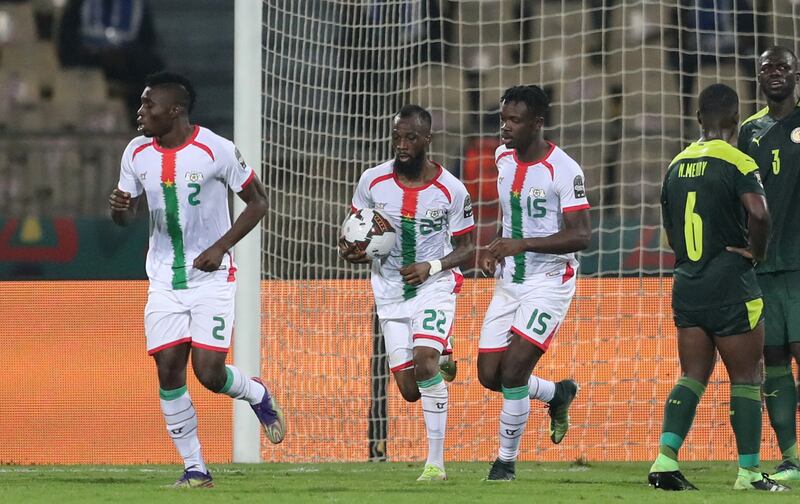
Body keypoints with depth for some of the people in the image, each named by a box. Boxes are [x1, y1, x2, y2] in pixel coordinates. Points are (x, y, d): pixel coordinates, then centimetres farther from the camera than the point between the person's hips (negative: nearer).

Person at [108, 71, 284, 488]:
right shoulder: (137, 153, 2)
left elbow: (258, 202, -3)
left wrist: (221, 247, -14)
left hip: (211, 278, -4)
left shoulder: (216, 150, -13)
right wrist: (118, 208, -12)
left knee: (209, 372, -12)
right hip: (164, 280, 4)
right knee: (168, 371, -5)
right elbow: (126, 216, 14)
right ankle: (195, 468, 6)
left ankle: (257, 395, 23)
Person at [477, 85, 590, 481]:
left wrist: (522, 244, -32)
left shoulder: (564, 170, -18)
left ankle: (506, 460, 1)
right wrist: (497, 250, 8)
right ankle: (558, 394, 32)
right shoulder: (503, 157, 4)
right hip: (509, 281, 7)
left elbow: (581, 236, -23)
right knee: (489, 375, 4)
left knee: (512, 372, -15)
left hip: (549, 281, -7)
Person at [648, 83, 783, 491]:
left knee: (693, 376, 10)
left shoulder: (677, 164, 10)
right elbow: (758, 213, -27)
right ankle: (749, 472, 4)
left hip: (687, 285, 6)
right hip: (731, 288, -6)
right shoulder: (736, 162, -11)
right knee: (746, 378, 3)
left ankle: (666, 458, -5)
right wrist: (757, 252, -10)